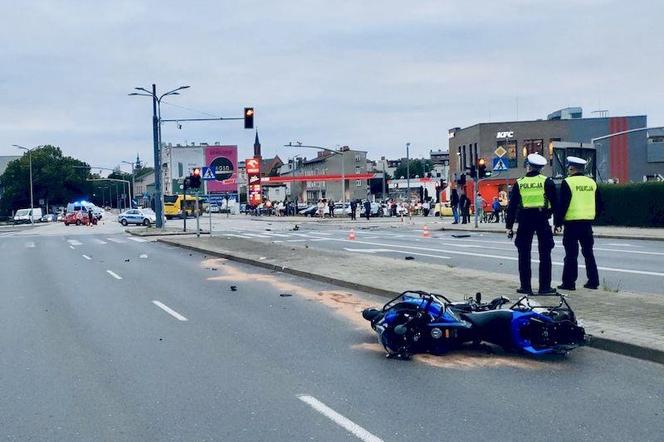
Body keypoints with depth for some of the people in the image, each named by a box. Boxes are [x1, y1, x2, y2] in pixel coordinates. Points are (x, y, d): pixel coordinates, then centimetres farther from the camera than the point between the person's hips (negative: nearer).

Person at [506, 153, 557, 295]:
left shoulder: (519, 183, 2)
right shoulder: (547, 182, -1)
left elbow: (512, 206, 3)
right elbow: (555, 203, 0)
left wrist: (509, 226, 7)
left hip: (525, 221, 1)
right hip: (542, 220, -1)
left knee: (524, 254, 8)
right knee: (545, 254, 5)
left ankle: (525, 286, 9)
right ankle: (545, 287, 4)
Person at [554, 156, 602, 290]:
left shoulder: (567, 182, -9)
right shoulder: (592, 182, 9)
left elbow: (562, 205, -12)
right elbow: (599, 205, 13)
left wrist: (558, 222, -6)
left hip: (572, 222, -5)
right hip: (588, 222, 5)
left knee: (571, 254, -1)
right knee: (588, 252, 14)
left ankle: (569, 282, 2)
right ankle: (593, 281, 16)